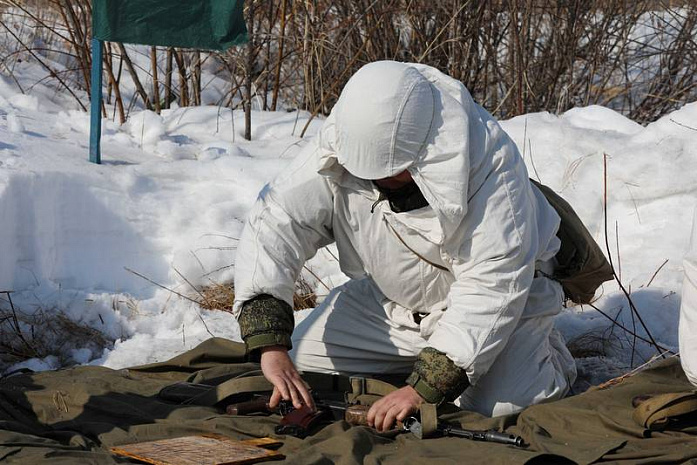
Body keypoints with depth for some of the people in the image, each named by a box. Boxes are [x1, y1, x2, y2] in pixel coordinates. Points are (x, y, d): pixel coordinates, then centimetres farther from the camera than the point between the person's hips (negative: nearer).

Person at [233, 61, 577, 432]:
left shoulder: (490, 164, -34)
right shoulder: (335, 151, -21)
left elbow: (492, 287, -35)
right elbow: (273, 224, -21)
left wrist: (422, 388, -39)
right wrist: (271, 346, -33)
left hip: (490, 304, -5)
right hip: (390, 299, 5)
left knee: (500, 408, -26)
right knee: (297, 364, -4)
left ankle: (544, 352, 9)